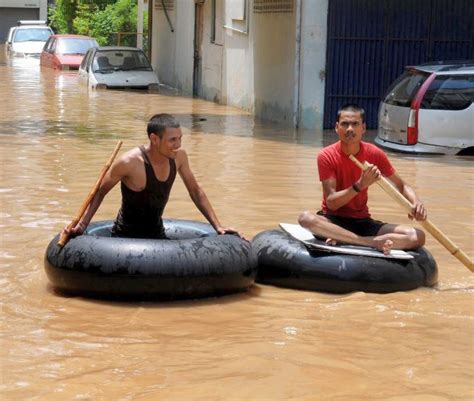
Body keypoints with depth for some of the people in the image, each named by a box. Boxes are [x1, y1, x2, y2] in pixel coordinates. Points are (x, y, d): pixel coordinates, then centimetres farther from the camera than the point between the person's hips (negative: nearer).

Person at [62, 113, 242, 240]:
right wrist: (81, 225, -17)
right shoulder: (130, 162, -24)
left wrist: (218, 226, 2)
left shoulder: (178, 156, -8)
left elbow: (196, 191, 7)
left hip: (157, 234, 5)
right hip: (126, 238, -5)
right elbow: (101, 191, -10)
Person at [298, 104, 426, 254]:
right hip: (334, 220, -3)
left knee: (417, 236, -18)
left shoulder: (375, 154, -5)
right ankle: (374, 242, -36)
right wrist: (360, 185, -32)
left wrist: (416, 202, -18)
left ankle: (343, 239, -29)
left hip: (362, 222, 3)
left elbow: (401, 186, 5)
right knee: (305, 218, -37)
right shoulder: (327, 156, -12)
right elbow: (331, 203, -17)